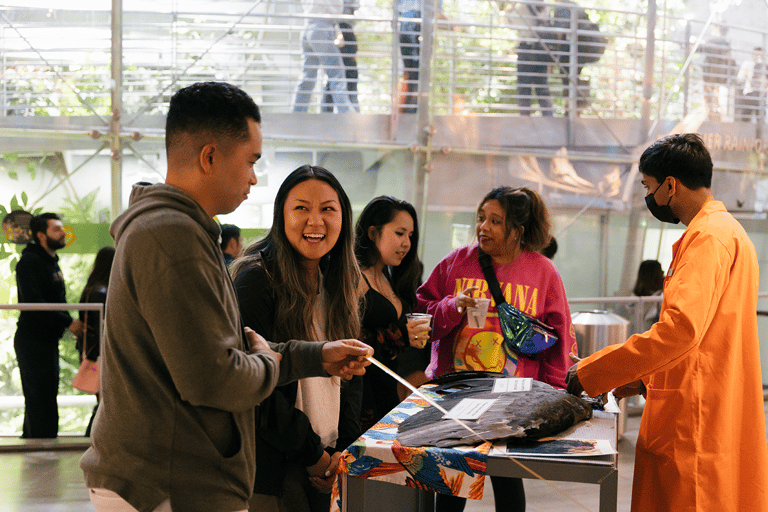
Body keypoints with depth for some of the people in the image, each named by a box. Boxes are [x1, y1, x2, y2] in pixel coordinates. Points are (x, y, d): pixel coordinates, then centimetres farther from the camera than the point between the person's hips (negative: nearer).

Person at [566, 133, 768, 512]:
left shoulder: (710, 237, -14)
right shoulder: (726, 232, 20)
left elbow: (680, 328, -27)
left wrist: (590, 373, -21)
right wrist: (648, 379, 21)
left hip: (697, 429, -10)